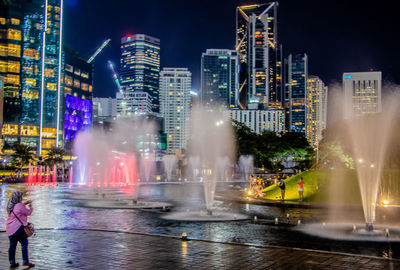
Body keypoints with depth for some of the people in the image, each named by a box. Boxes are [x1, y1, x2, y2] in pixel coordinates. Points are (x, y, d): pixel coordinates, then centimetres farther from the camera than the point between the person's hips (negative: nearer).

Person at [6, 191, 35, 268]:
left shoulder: (11, 206, 11)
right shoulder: (20, 205, -14)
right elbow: (28, 212, -3)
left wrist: (25, 203, 31)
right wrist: (31, 206, 14)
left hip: (10, 229, 8)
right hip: (18, 228, -8)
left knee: (12, 245, 13)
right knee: (24, 244, 1)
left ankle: (12, 263, 17)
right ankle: (25, 261, 2)